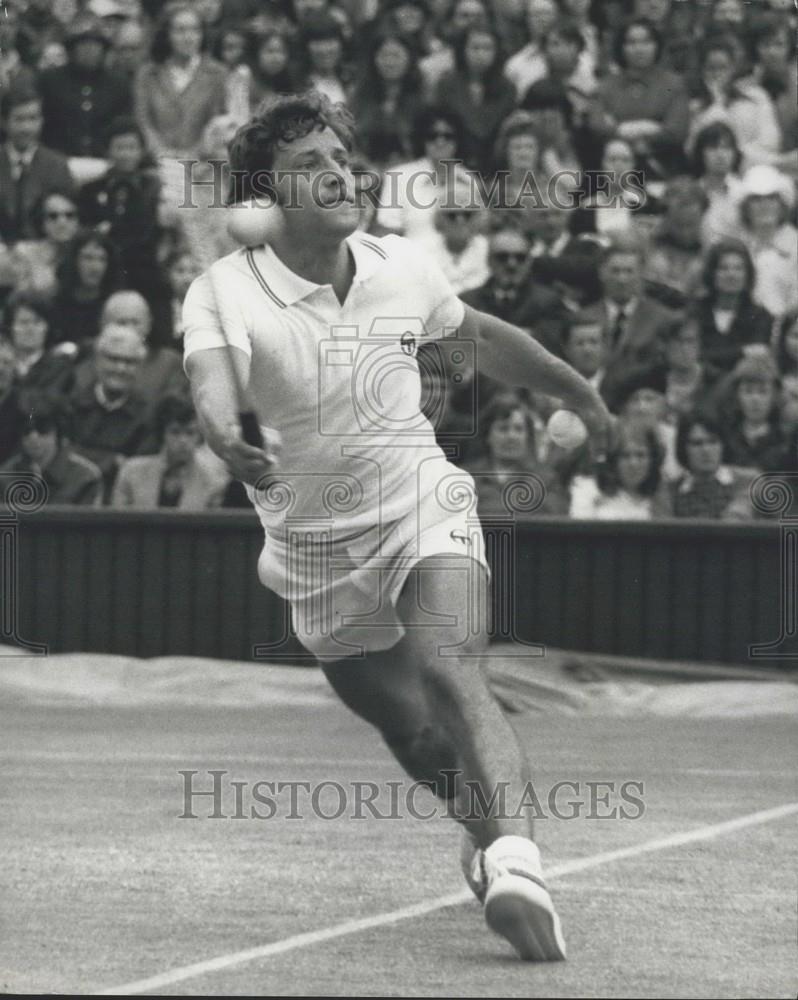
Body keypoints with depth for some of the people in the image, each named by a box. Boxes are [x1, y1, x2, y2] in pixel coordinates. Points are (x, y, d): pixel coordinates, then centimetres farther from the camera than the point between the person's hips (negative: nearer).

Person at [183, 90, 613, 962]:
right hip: (314, 546, 1)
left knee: (449, 670, -28)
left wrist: (580, 395, 27)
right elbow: (212, 389, -33)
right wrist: (231, 447, -55)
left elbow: (481, 336, 18)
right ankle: (490, 827, 42)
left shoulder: (401, 267, -3)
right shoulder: (223, 292, -13)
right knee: (411, 731, 9)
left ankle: (513, 862, -46)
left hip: (421, 506, -1)